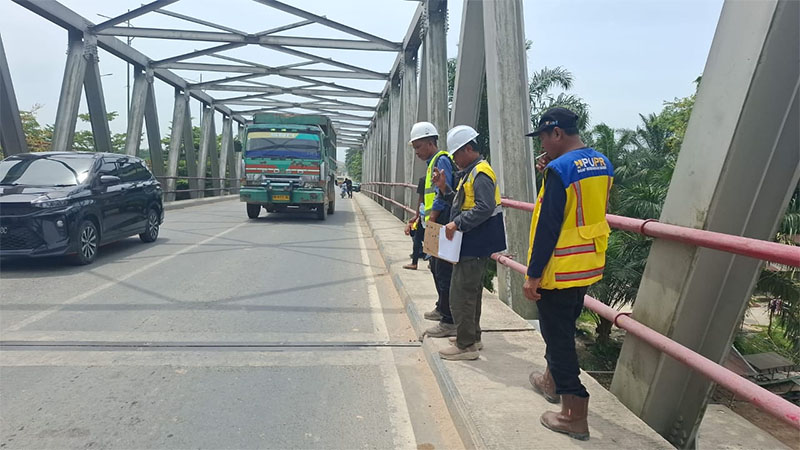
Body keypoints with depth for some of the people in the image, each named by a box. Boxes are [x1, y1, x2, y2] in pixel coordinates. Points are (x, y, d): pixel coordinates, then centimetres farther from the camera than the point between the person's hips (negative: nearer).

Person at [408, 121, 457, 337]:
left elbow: (443, 195, -22)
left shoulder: (442, 161, -12)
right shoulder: (433, 162, 18)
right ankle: (443, 308, 37)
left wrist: (431, 220, -17)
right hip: (436, 227, 11)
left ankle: (449, 321, 0)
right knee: (436, 267, 21)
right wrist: (423, 216, 15)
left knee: (444, 272, -6)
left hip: (442, 226, -11)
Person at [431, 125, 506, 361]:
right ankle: (472, 336, 33)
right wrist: (444, 188, 7)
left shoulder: (481, 173, -17)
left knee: (461, 294, -5)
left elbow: (485, 207, -29)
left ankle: (466, 345, 5)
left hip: (474, 245, -11)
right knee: (471, 291, 19)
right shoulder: (469, 172, 15)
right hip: (473, 243, 11)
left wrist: (457, 224, -26)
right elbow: (463, 204, 18)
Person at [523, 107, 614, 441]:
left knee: (559, 335, 4)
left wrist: (533, 275, -16)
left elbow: (547, 227, -22)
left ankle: (575, 415, 12)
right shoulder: (603, 164, 5)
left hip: (559, 271, -9)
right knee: (563, 328, 25)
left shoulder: (560, 169, -20)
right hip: (590, 265, 9)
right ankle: (552, 381, 44)